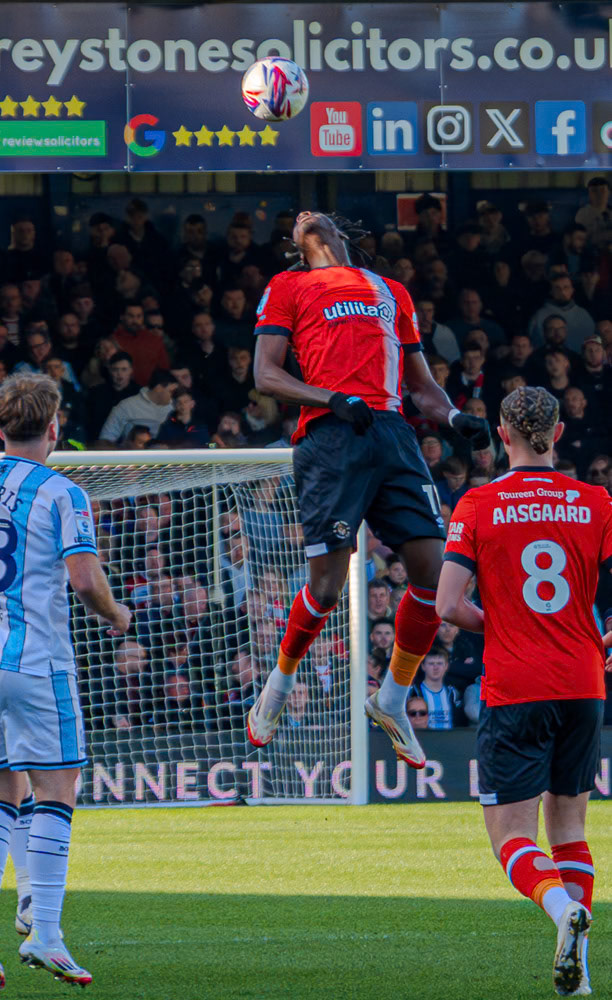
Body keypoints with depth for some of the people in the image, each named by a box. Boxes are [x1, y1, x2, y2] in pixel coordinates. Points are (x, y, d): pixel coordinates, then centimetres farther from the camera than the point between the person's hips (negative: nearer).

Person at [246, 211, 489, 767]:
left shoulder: (391, 291, 28)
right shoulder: (287, 288, 16)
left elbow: (422, 384, 28)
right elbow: (266, 375, 6)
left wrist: (454, 418, 7)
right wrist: (333, 399, -9)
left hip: (391, 431, 4)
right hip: (330, 435, -4)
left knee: (435, 571, -6)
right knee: (327, 585, -10)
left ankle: (393, 701, 11)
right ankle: (282, 680, 18)